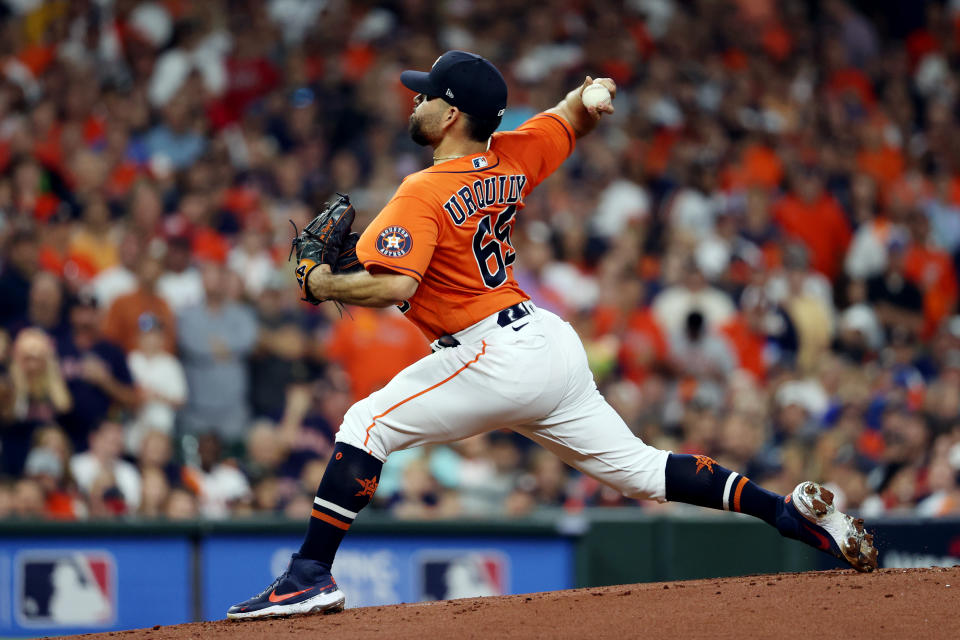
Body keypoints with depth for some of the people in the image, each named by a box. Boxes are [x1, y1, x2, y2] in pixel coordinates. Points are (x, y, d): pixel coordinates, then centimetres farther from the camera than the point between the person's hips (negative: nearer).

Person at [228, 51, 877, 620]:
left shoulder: (423, 194, -12)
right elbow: (579, 113, 26)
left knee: (367, 422, -4)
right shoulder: (511, 159, 11)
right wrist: (593, 93, 3)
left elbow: (391, 286, -24)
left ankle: (310, 576, -11)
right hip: (550, 340, 9)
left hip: (496, 356, -9)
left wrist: (325, 285, -7)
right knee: (640, 467, 13)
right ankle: (792, 509, 6)